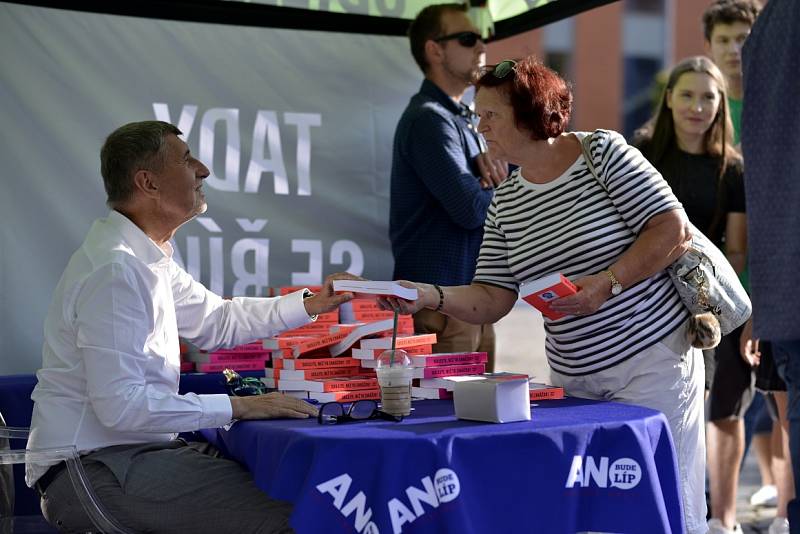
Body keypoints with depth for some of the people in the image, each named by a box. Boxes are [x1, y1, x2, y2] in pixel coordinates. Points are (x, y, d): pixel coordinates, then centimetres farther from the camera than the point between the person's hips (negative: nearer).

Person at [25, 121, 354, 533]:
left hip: (129, 450, 10)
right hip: (93, 471, -10)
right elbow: (120, 404, -25)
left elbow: (217, 320, 25)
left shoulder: (146, 258, 12)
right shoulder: (115, 270, -20)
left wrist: (311, 304, 13)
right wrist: (236, 406, -20)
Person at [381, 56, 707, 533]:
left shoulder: (603, 152, -5)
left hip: (652, 356, -5)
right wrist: (431, 296, -13)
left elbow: (674, 231, -10)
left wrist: (607, 282, -21)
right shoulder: (505, 203, 10)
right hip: (574, 377, 5)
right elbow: (492, 299, 4)